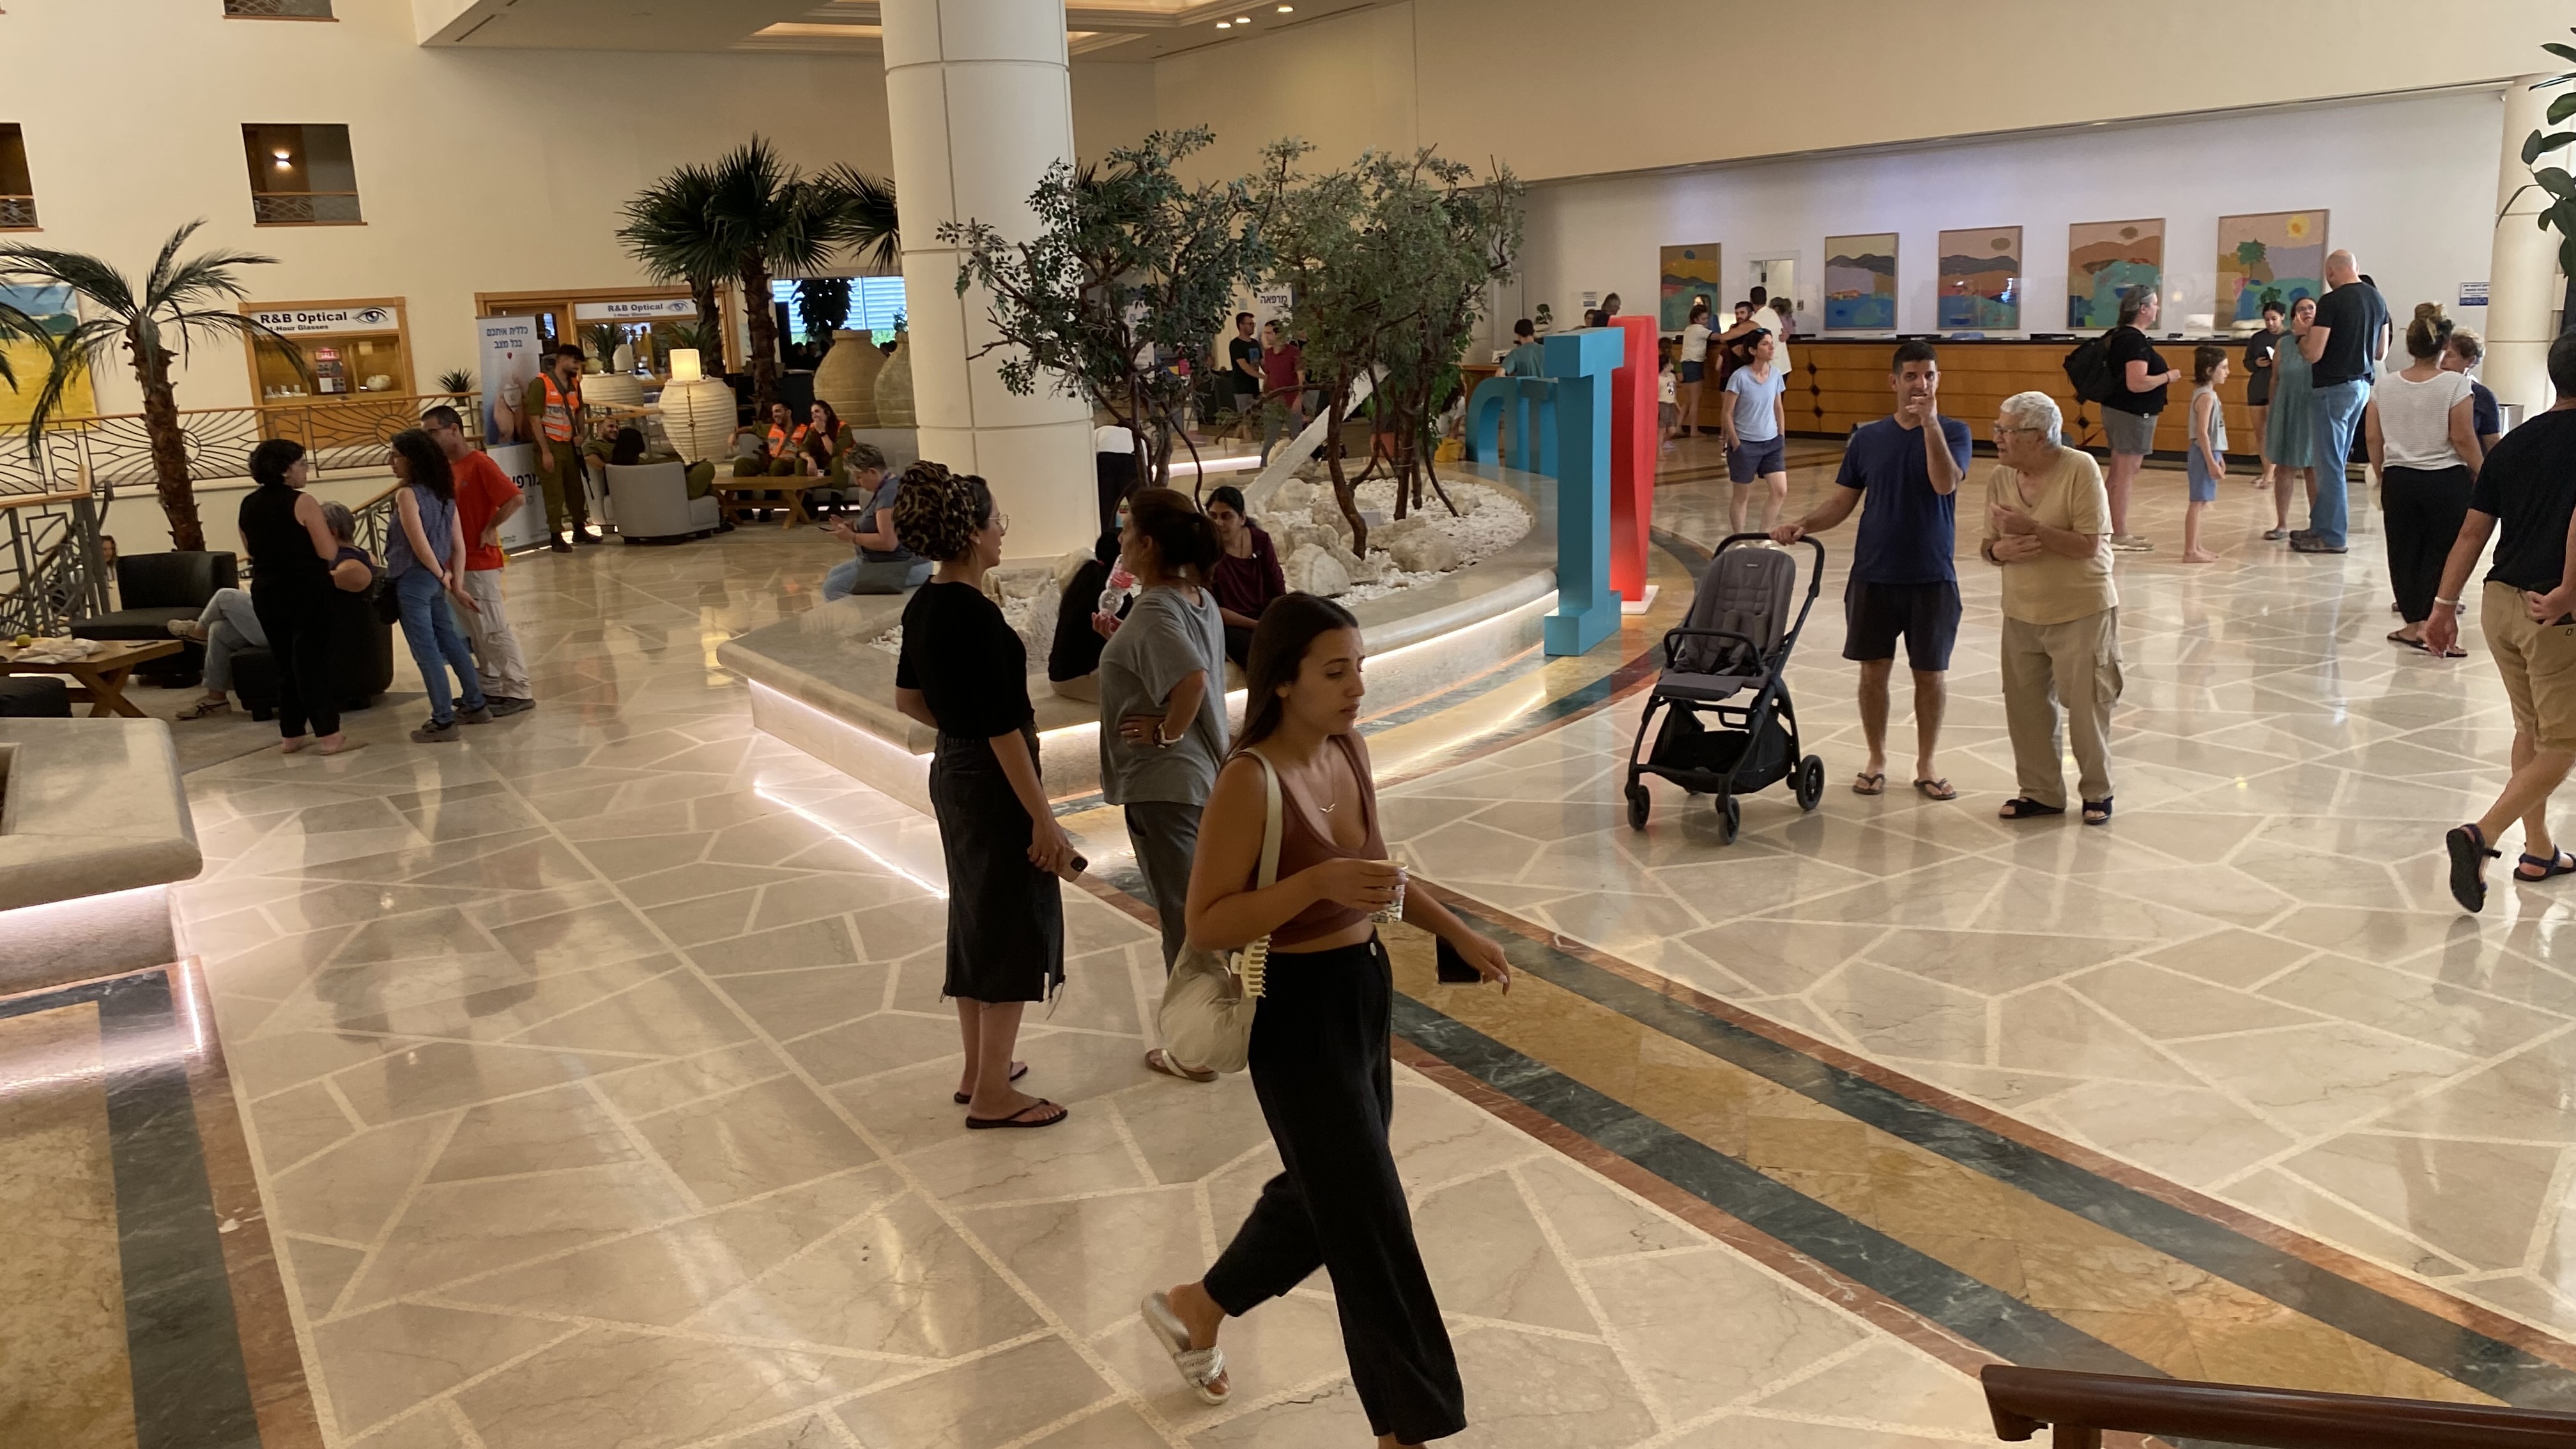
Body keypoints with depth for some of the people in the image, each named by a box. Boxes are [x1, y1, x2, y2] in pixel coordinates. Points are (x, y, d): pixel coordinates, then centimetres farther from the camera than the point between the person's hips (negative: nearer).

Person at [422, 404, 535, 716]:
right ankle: (491, 686, 22)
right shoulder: (448, 466, 10)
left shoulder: (480, 464, -15)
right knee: (473, 631, 14)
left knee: (494, 629, -4)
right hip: (457, 562, 9)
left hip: (479, 562, -9)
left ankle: (518, 692, 2)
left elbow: (517, 498, -24)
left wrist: (490, 529, -16)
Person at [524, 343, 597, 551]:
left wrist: (580, 433, 8)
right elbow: (535, 419, -15)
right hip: (549, 445, -7)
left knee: (577, 488, 14)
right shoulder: (541, 384, -12)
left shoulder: (574, 384, 10)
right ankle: (556, 537, 3)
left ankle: (580, 530, 28)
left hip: (569, 445, 7)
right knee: (554, 493, -4)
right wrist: (545, 451, -19)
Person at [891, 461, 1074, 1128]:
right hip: (993, 782, -9)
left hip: (952, 773, 9)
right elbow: (1004, 731, -24)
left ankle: (979, 1069, 33)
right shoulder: (977, 615, -24)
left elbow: (908, 698, 15)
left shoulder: (924, 604, 4)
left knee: (977, 919, 20)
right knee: (1014, 929, 3)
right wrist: (1044, 820, -19)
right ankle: (993, 1095, 13)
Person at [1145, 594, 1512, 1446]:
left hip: (1362, 993, 8)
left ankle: (1196, 1309, 46)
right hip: (1296, 1012, -8)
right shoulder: (1249, 781, -22)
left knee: (1327, 1193, 23)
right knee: (1370, 1220, 2)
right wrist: (1318, 882, -30)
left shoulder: (1349, 751, 1)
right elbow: (1206, 927, -21)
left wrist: (1457, 934, 9)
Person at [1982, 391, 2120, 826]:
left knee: (2086, 707, 5)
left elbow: (2088, 545, -20)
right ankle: (2040, 792, 26)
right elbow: (1989, 544, 8)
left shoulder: (2080, 469, -16)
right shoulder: (2000, 477, 0)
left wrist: (2031, 528, -27)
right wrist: (1999, 550, -15)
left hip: (2081, 613, -5)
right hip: (2021, 615, 5)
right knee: (2025, 708, 10)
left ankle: (2097, 791, 24)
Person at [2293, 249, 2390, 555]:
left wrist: (2302, 337, 2)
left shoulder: (2331, 302, -15)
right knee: (2334, 461, 15)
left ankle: (2332, 537, 1)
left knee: (2331, 463, -2)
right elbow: (2381, 352, 15)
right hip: (2363, 385, 8)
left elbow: (2313, 354, -18)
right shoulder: (2377, 299, 9)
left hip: (2335, 387, -8)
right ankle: (2320, 526, 22)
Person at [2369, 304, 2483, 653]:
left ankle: (2413, 623, 15)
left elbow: (2372, 438, 5)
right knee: (2444, 552, 5)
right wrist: (2482, 474, 3)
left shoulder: (2385, 385, 1)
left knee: (2405, 552, 10)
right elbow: (2463, 439, -10)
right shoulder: (2455, 384, -10)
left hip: (2398, 480, 3)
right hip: (2447, 481, -3)